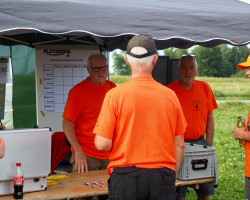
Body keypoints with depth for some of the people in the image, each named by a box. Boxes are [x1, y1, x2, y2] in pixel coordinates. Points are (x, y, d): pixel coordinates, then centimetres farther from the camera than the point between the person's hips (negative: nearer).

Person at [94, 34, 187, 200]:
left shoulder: (115, 95, -7)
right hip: (162, 177, 2)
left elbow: (102, 144, -10)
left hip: (126, 177, -2)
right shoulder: (170, 95, 1)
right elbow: (179, 145, 7)